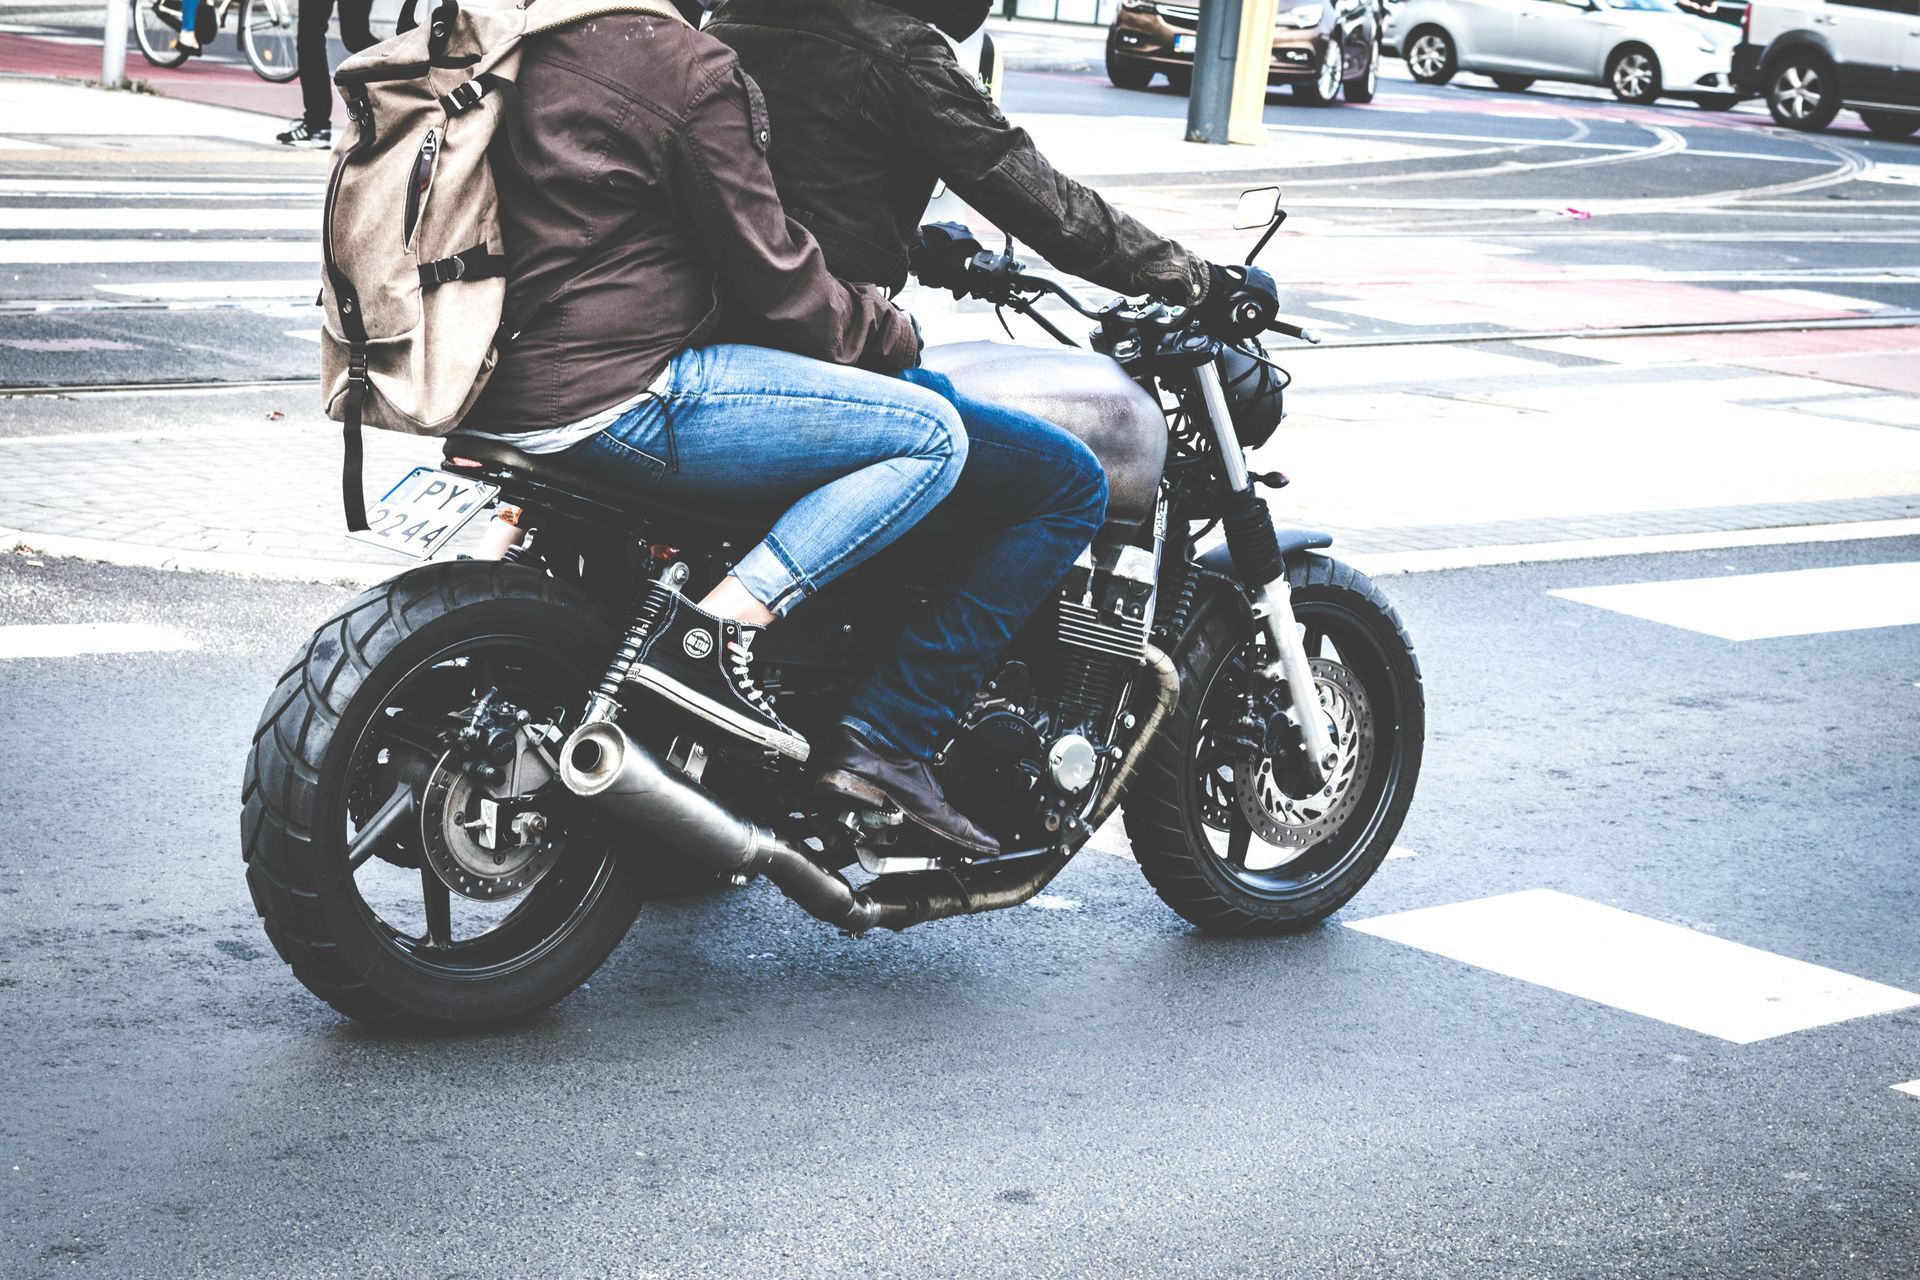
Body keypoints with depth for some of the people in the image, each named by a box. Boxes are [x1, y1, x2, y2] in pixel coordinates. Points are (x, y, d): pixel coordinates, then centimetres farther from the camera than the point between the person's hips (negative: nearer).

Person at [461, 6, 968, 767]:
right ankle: (712, 631, -16)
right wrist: (891, 334, 9)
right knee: (932, 434, -9)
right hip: (610, 403, -10)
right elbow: (768, 284, -9)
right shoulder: (685, 67, -13)